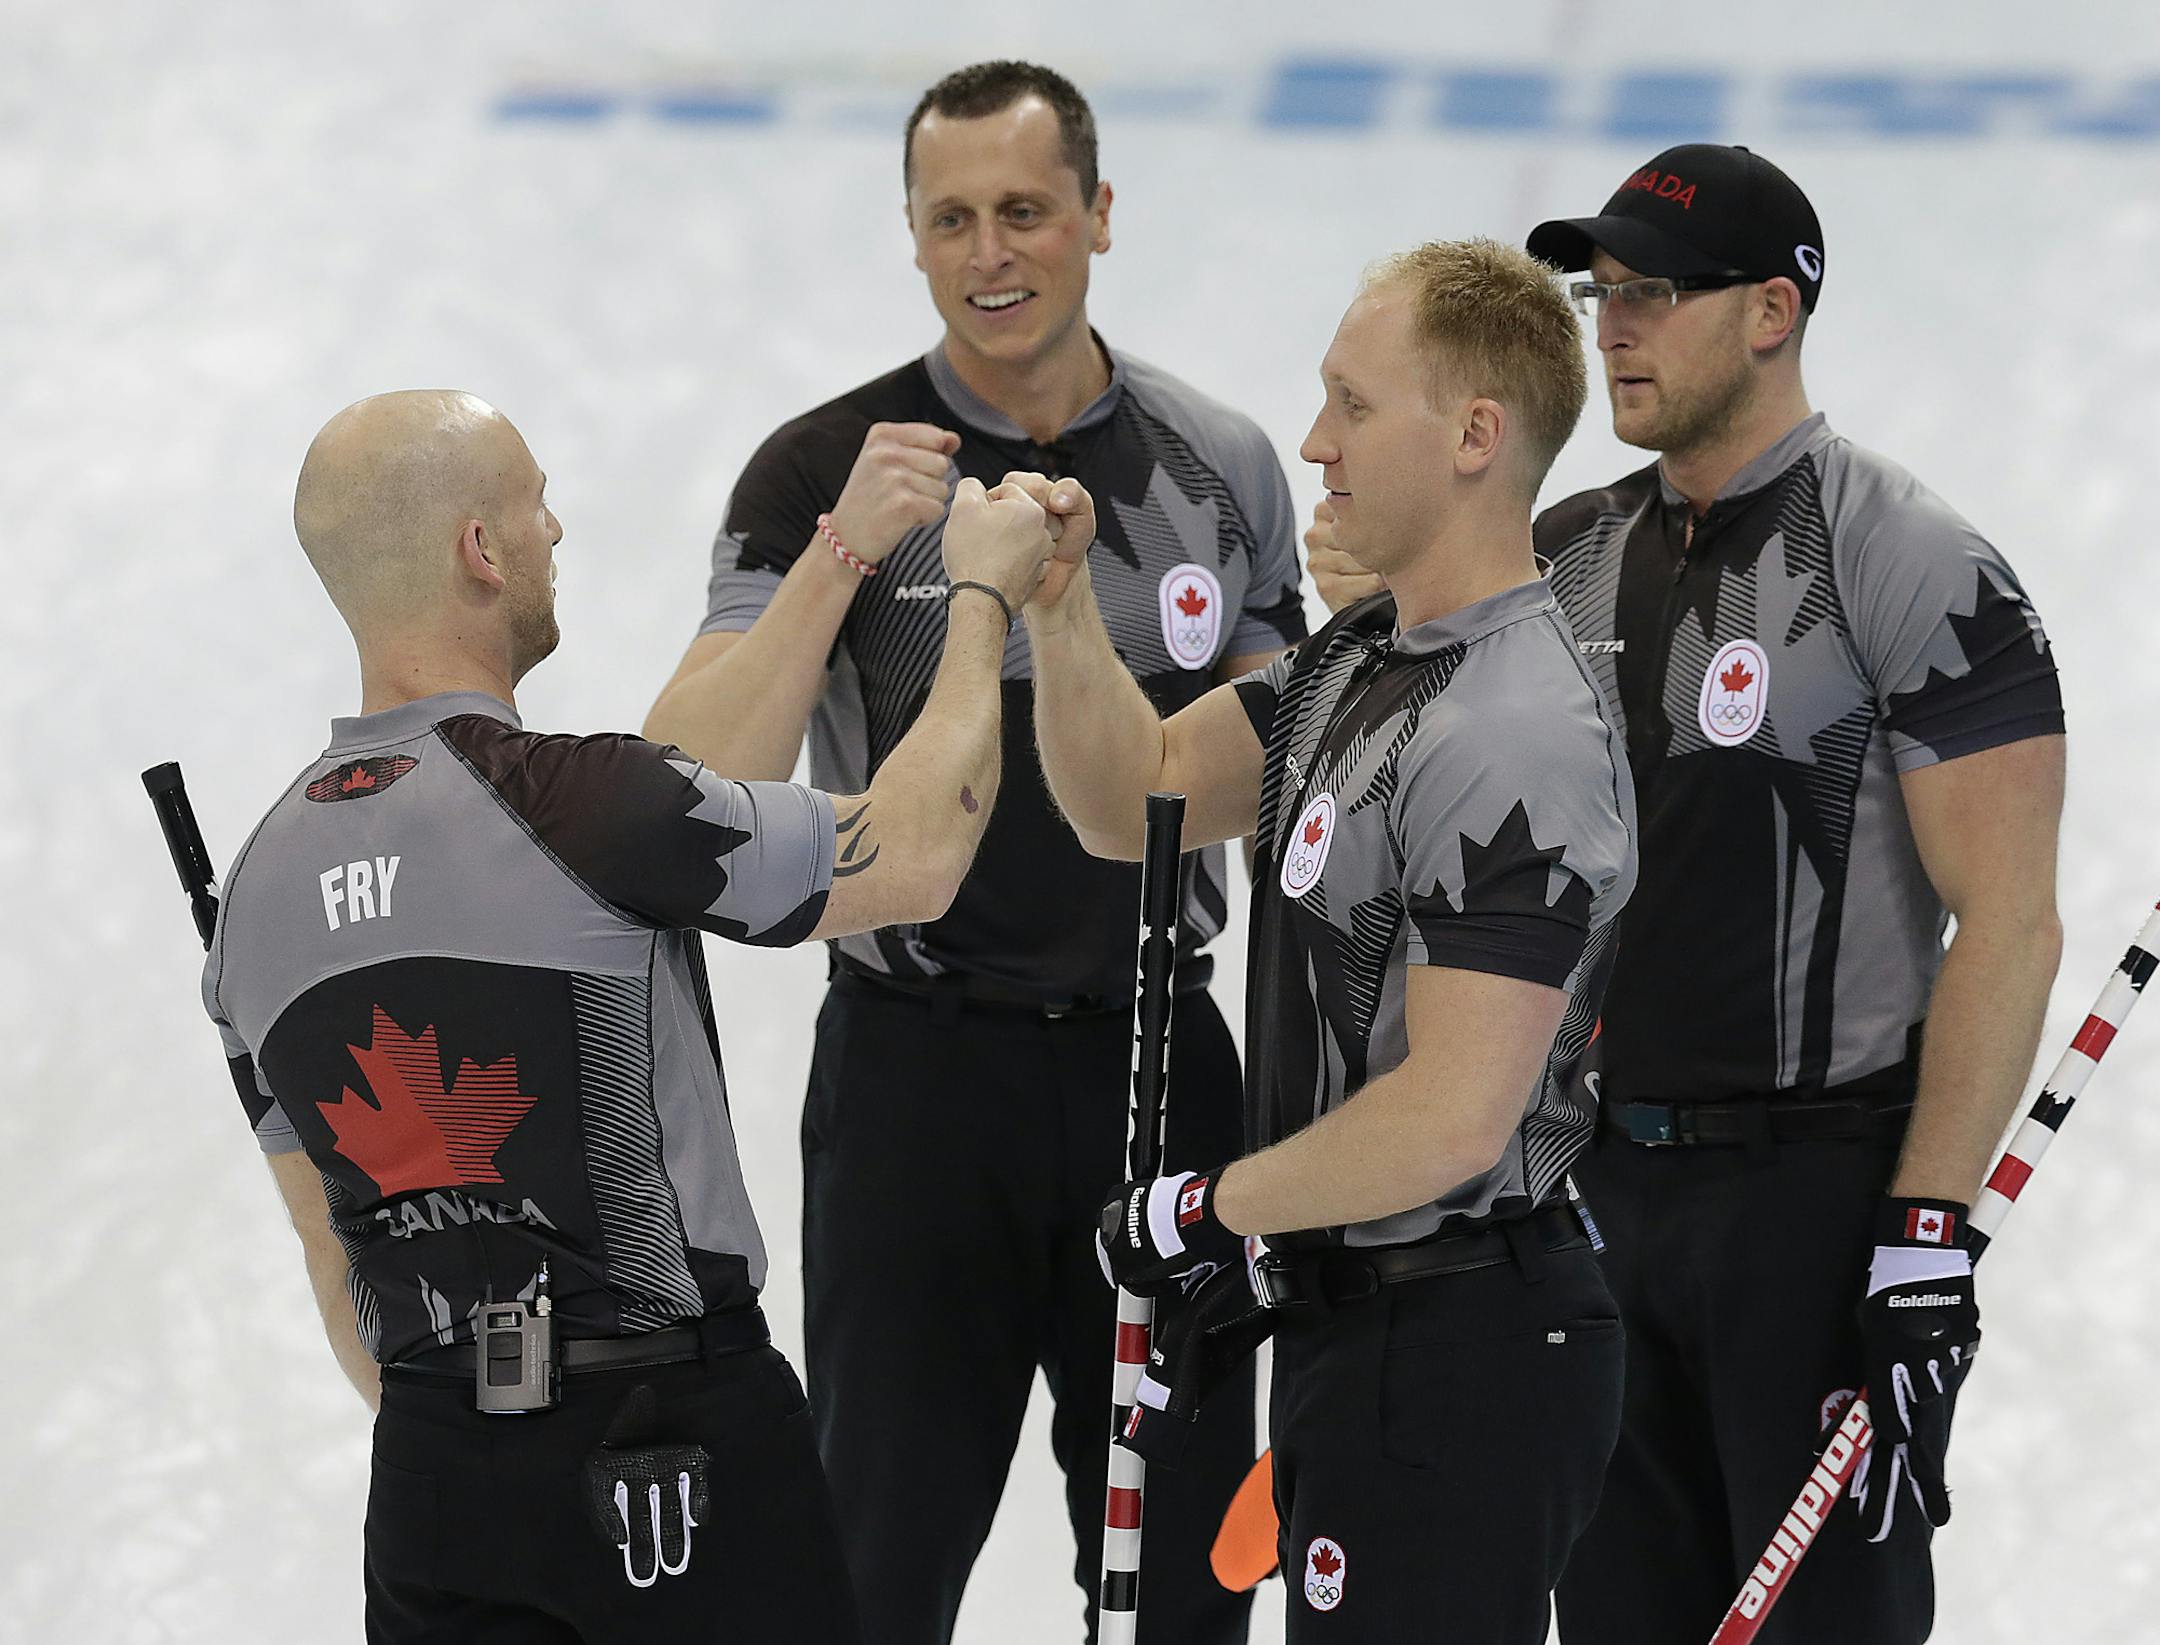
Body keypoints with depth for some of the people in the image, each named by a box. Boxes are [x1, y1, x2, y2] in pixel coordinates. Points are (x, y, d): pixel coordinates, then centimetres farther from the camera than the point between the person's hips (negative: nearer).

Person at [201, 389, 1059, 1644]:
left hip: (430, 1477, 6)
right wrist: (983, 595, 9)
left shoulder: (260, 884, 6)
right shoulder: (577, 802, -16)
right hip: (681, 1446, -6)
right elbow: (914, 861, -6)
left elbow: (334, 1259, 13)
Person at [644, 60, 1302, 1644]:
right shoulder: (826, 470, -7)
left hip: (1158, 1058, 3)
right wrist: (843, 554, -29)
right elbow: (695, 787, -19)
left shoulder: (1218, 467, 2)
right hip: (920, 1076, -3)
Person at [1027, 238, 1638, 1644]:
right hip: (1354, 1320, 10)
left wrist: (1211, 1213, -14)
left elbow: (1452, 1116, -26)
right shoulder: (1363, 661, 10)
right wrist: (1062, 609, 4)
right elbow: (1137, 797, 21)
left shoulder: (1513, 746, -23)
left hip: (1459, 1363, -10)